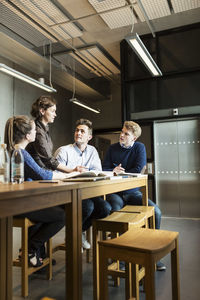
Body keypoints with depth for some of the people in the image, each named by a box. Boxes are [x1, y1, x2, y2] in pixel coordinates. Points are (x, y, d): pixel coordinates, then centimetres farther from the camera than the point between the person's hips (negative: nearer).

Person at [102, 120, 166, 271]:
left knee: (156, 211, -21)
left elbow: (138, 170, -10)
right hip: (114, 192, 0)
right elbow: (105, 170, 5)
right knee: (115, 212, -32)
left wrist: (119, 172, -7)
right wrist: (114, 171, -17)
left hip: (133, 192, 1)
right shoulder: (112, 148, 7)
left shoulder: (140, 147, 3)